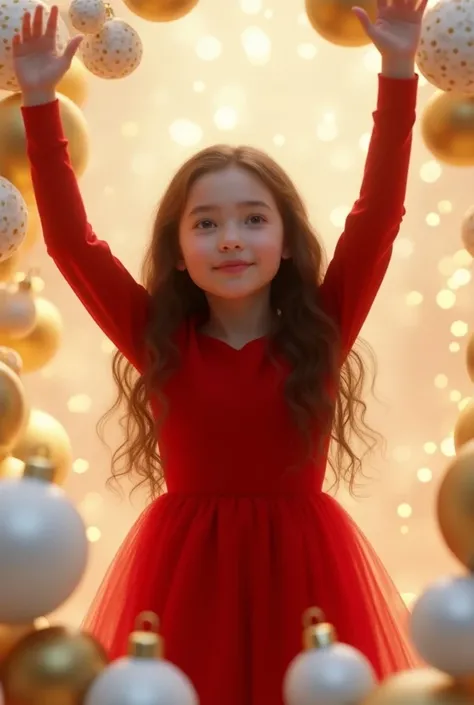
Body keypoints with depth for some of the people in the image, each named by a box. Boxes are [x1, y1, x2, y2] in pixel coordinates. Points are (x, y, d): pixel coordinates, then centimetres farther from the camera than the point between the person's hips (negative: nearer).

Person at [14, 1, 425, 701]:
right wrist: (40, 103, -10)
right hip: (186, 568, 0)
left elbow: (379, 213, -8)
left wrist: (398, 73, -15)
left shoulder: (321, 332, -4)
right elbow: (70, 239, -5)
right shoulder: (159, 341, -3)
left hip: (301, 565, 0)